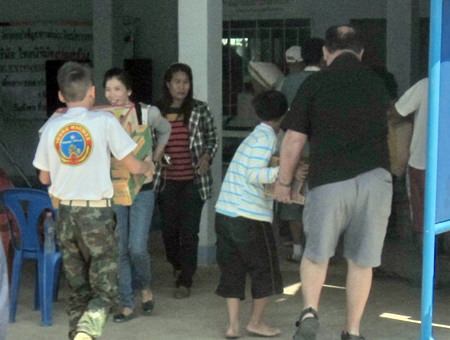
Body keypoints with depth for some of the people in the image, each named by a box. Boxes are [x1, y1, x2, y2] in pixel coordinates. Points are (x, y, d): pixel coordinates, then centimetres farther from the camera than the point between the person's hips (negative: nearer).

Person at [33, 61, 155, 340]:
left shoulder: (52, 126, 2)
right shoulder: (105, 121, -8)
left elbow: (44, 177, 12)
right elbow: (133, 166, -4)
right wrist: (149, 167, 18)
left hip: (66, 214, 4)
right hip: (97, 213, -4)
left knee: (78, 289, 15)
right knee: (105, 289, 1)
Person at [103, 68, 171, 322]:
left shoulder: (147, 113, -6)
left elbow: (165, 130, 15)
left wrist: (156, 157, 11)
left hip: (142, 188, -1)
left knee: (137, 248, -8)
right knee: (119, 249, 4)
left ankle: (145, 286, 24)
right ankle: (127, 305, 16)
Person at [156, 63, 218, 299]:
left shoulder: (200, 110, 1)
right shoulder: (157, 111, 5)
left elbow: (212, 139, 8)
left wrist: (206, 156, -8)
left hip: (193, 181, -2)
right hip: (167, 181, 2)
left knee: (189, 231, -3)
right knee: (169, 228, 9)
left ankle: (185, 281, 6)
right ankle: (177, 266, 38)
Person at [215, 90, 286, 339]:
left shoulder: (254, 136, 19)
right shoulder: (267, 137, -7)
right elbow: (254, 175, -17)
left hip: (225, 213, 8)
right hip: (250, 217, -8)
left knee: (232, 269, 11)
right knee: (265, 269, 7)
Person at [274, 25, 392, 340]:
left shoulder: (315, 83, 3)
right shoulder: (377, 83, 14)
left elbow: (295, 140, 1)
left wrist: (284, 181, 14)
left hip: (329, 180, -2)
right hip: (375, 179, 2)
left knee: (317, 252, 18)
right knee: (362, 259, 13)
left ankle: (310, 311, 1)